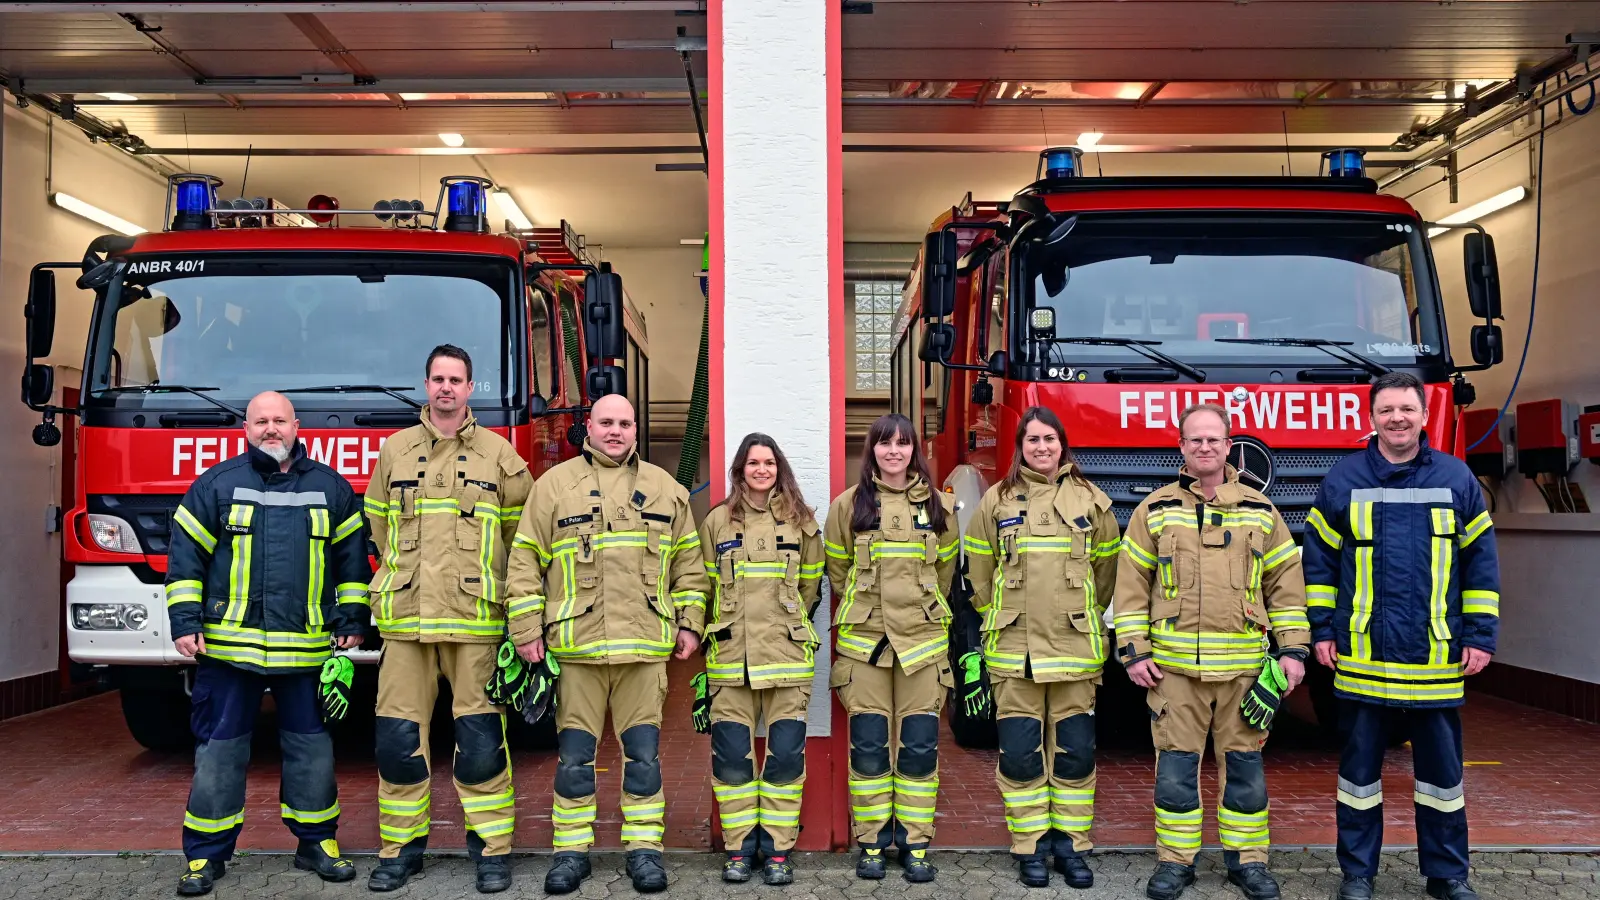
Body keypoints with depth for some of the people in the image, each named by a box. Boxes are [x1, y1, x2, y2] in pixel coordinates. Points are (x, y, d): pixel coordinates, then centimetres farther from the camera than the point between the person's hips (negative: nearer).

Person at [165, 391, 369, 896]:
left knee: (311, 749, 7)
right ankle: (207, 854, 16)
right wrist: (185, 623, -3)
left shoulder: (330, 487, 8)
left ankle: (317, 843, 21)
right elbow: (186, 555, 4)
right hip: (228, 646, -1)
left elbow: (352, 557, 12)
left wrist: (353, 620, 7)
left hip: (308, 647, 1)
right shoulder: (217, 484, 4)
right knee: (219, 750, 5)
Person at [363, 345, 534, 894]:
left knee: (481, 738, -2)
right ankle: (402, 846, 18)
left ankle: (491, 848, 10)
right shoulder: (395, 451, 11)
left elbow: (523, 535, 7)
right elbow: (376, 530, 18)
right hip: (405, 620, 2)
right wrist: (400, 577, 13)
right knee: (398, 738, 4)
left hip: (474, 621, -2)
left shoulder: (498, 454, 5)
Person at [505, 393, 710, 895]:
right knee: (574, 755, 5)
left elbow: (689, 566, 14)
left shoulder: (666, 490, 11)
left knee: (643, 753, 5)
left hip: (646, 647, 1)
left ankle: (644, 849, 15)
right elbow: (526, 563, 3)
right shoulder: (554, 485, 5)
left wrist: (689, 624, 7)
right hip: (575, 646, -1)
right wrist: (526, 630, -3)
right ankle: (571, 850, 16)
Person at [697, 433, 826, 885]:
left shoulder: (800, 521, 6)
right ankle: (739, 848, 13)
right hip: (729, 657, 1)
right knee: (732, 755, 0)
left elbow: (810, 586, 12)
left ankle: (777, 850, 10)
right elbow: (705, 586, 11)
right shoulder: (717, 522, 7)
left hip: (787, 657, 0)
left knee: (785, 754, -1)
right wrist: (731, 629, 10)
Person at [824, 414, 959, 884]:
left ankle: (915, 844, 13)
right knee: (868, 747, 2)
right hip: (864, 639, -1)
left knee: (919, 747, 2)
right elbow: (836, 570, 11)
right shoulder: (848, 504, 2)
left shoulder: (937, 506, 6)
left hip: (923, 639, 1)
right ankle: (871, 844, 13)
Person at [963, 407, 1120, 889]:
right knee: (1019, 753, 2)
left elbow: (1106, 572, 14)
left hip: (1075, 648, 0)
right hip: (1013, 650, 0)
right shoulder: (996, 501, 5)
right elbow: (978, 573, 11)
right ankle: (1030, 846, 14)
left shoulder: (1091, 500, 5)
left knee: (1075, 751, 4)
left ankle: (1071, 844, 17)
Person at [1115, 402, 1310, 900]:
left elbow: (1286, 582, 9)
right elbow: (1131, 584, 3)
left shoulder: (1259, 510, 8)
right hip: (1174, 664, -1)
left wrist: (1292, 649, 2)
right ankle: (1175, 859, 15)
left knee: (1244, 762, 8)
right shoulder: (1155, 510, 4)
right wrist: (1133, 651, -3)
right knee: (1175, 764, 4)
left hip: (1244, 665, 1)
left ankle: (1247, 858, 21)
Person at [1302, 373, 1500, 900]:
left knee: (1442, 770, 11)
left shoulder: (1456, 479, 4)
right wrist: (1321, 630, 0)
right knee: (1359, 768, 8)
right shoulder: (1344, 480, 2)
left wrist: (1480, 635, 1)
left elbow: (1481, 563, 7)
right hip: (1361, 657, -1)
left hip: (1437, 659, 1)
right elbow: (1318, 559, 5)